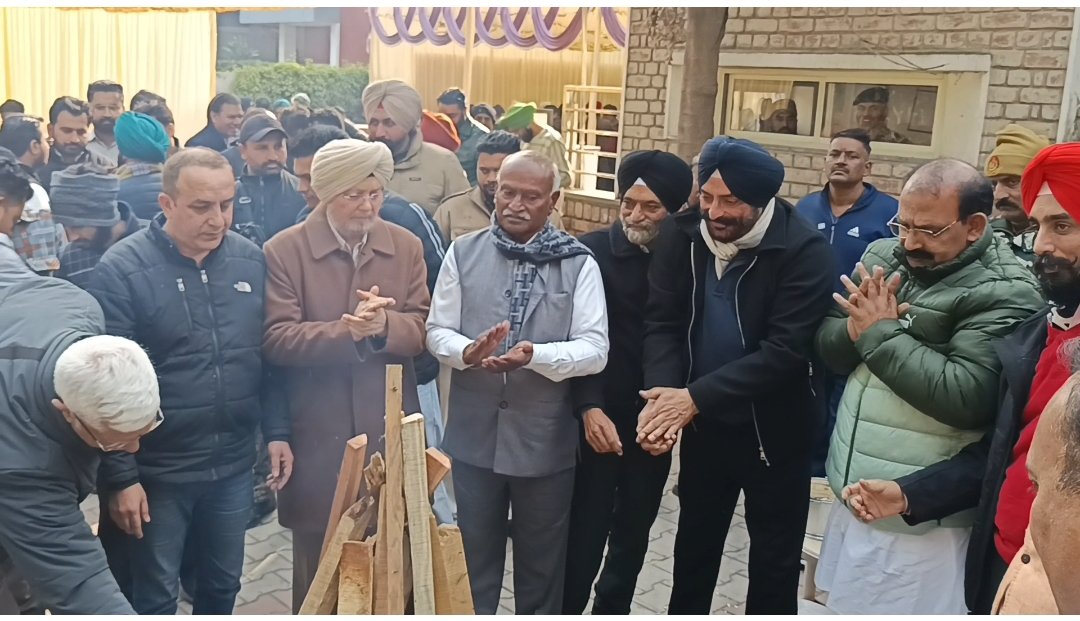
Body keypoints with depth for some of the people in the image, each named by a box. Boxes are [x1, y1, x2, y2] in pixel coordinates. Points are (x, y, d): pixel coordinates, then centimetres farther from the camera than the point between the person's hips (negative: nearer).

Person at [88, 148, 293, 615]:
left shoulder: (250, 260, 0)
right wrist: (119, 477, -13)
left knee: (223, 586, 19)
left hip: (233, 464, 4)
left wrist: (277, 432, 2)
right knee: (155, 597, 11)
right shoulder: (121, 269, -13)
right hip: (156, 471, -4)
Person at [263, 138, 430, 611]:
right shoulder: (284, 250, -6)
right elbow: (277, 339, -15)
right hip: (316, 433, -2)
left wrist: (383, 325, -24)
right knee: (317, 564, 12)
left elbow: (420, 329, -2)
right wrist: (348, 331, -27)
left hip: (389, 429, 3)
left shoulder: (406, 246, 5)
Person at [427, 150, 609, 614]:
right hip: (474, 435, 2)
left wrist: (535, 355, -29)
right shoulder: (463, 253, 0)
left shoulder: (578, 263, -6)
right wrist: (468, 352, -21)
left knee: (541, 564, 17)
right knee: (473, 559, 20)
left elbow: (595, 349, -11)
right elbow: (437, 331, 1)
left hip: (545, 439, -1)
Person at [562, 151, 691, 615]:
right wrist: (589, 407, -22)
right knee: (585, 536, -1)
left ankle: (612, 611, 35)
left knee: (633, 536, 16)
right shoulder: (592, 252, -8)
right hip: (599, 420, -3)